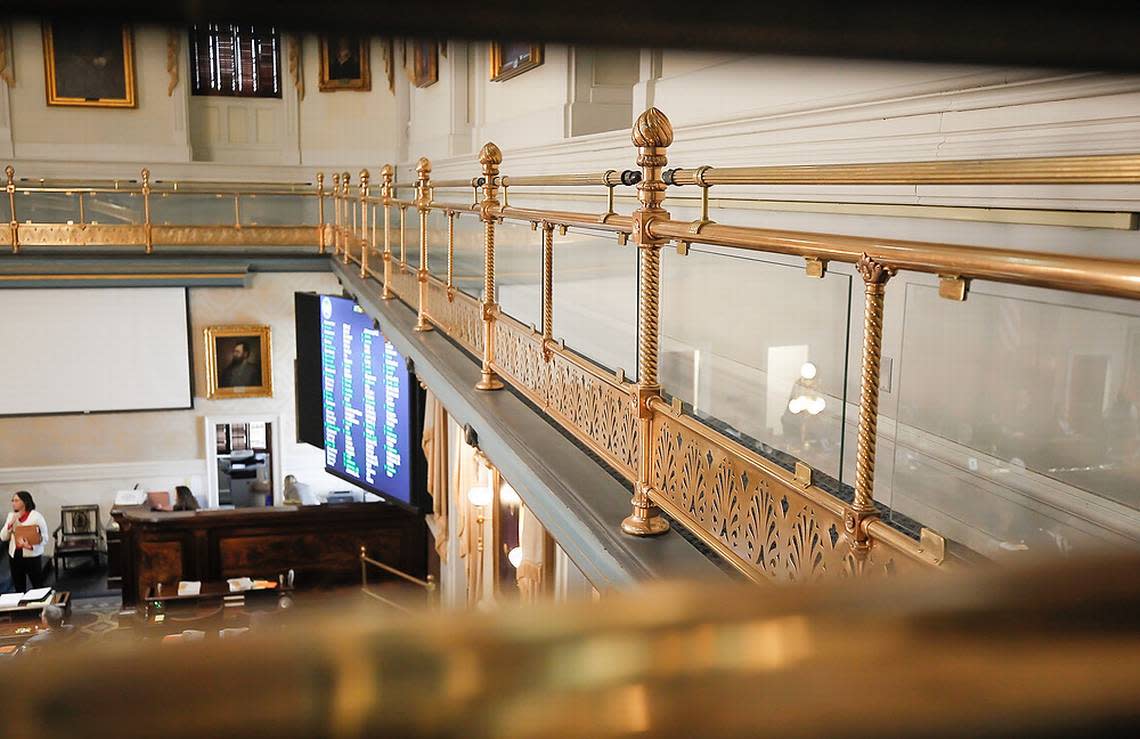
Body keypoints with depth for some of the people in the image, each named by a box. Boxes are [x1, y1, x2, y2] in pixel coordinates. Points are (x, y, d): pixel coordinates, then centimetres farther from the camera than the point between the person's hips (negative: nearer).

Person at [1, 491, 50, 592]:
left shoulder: (36, 516, -8)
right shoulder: (11, 515, 7)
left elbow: (45, 537, -9)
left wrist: (31, 546, -25)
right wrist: (11, 523, -10)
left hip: (32, 555, -5)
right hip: (15, 555, 5)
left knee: (38, 586, 1)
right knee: (19, 588, 11)